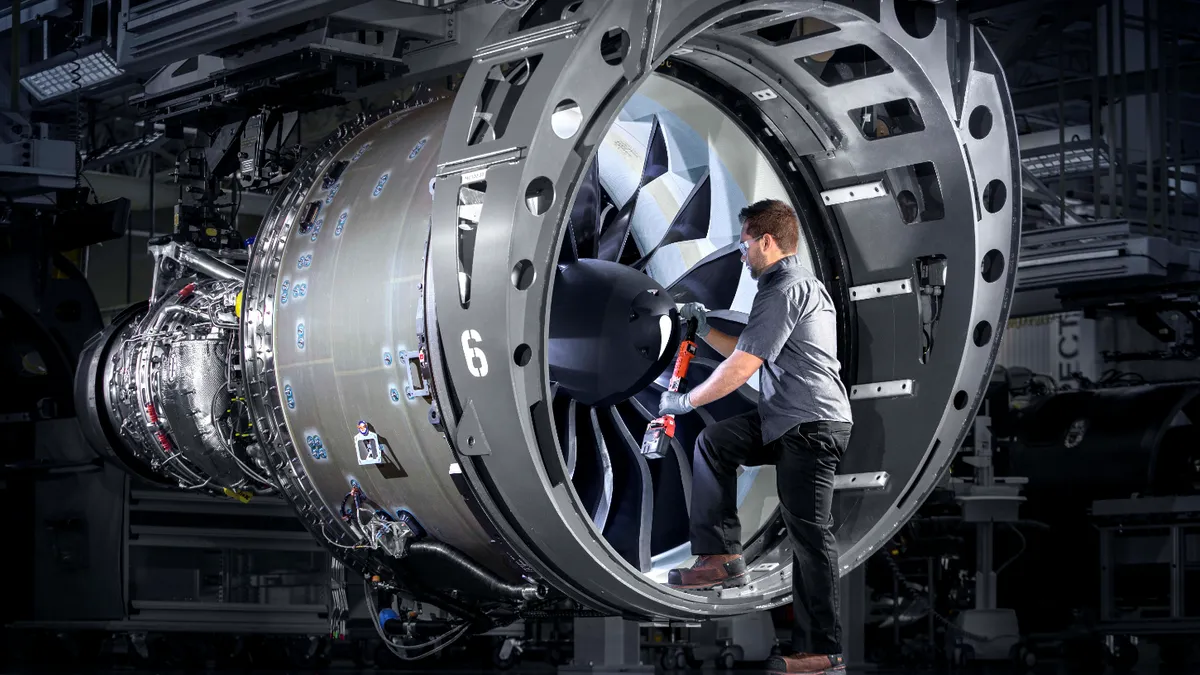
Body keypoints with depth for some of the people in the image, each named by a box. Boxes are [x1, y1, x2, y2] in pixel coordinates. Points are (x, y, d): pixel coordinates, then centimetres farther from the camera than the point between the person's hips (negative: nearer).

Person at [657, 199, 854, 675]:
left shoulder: (784, 291, -14)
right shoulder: (800, 283, 20)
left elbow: (740, 369, -17)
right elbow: (749, 356, 26)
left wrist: (684, 401, -5)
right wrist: (704, 330, 19)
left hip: (811, 425, -11)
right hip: (790, 420, 11)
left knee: (809, 533, -6)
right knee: (713, 442, 14)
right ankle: (721, 557, 9)